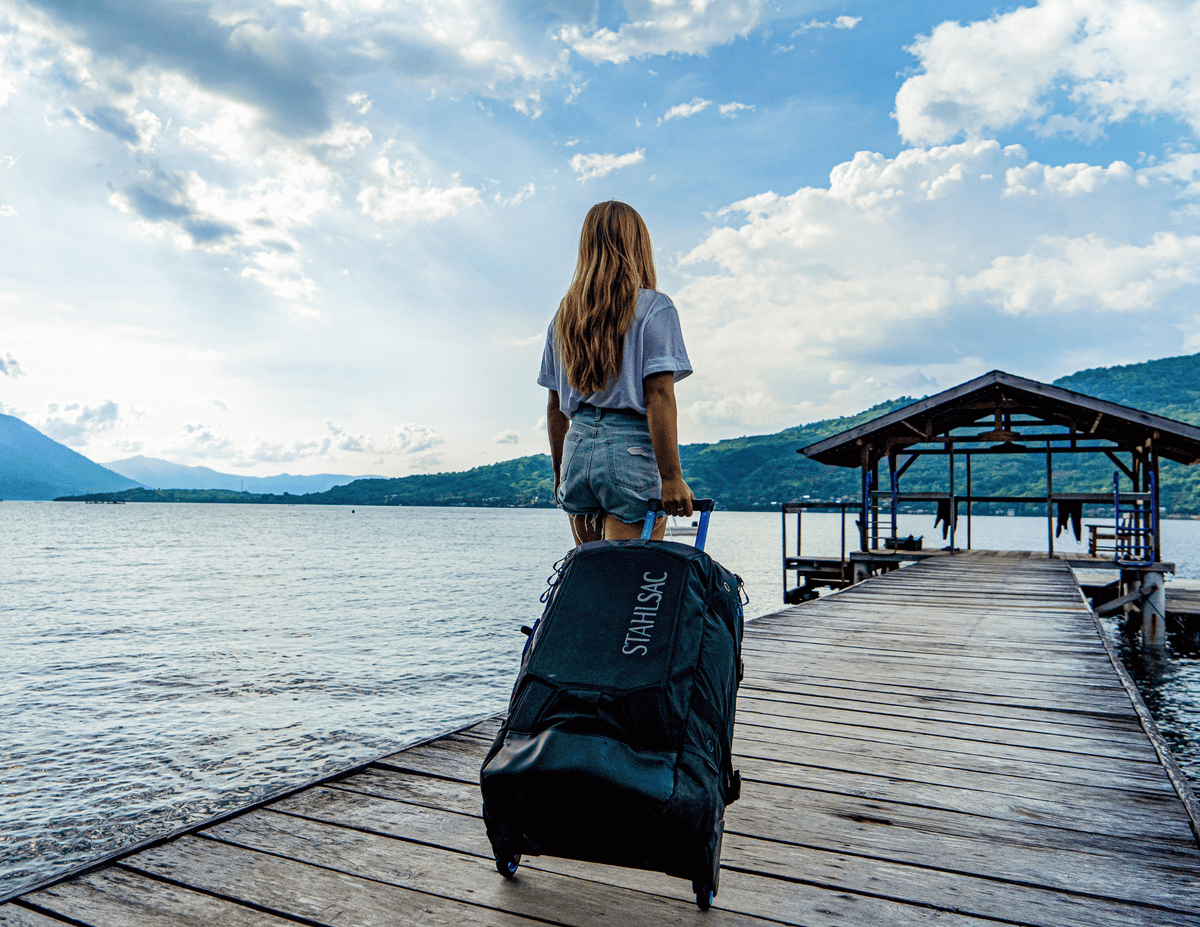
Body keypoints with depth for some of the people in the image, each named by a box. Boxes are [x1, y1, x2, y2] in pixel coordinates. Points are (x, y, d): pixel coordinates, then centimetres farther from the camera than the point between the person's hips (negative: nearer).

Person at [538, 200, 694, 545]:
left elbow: (555, 406, 14)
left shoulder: (564, 314, 13)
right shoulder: (653, 308, -4)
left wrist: (560, 472, 22)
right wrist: (671, 477, -13)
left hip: (578, 448, 6)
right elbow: (659, 397, -13)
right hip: (631, 451, -5)